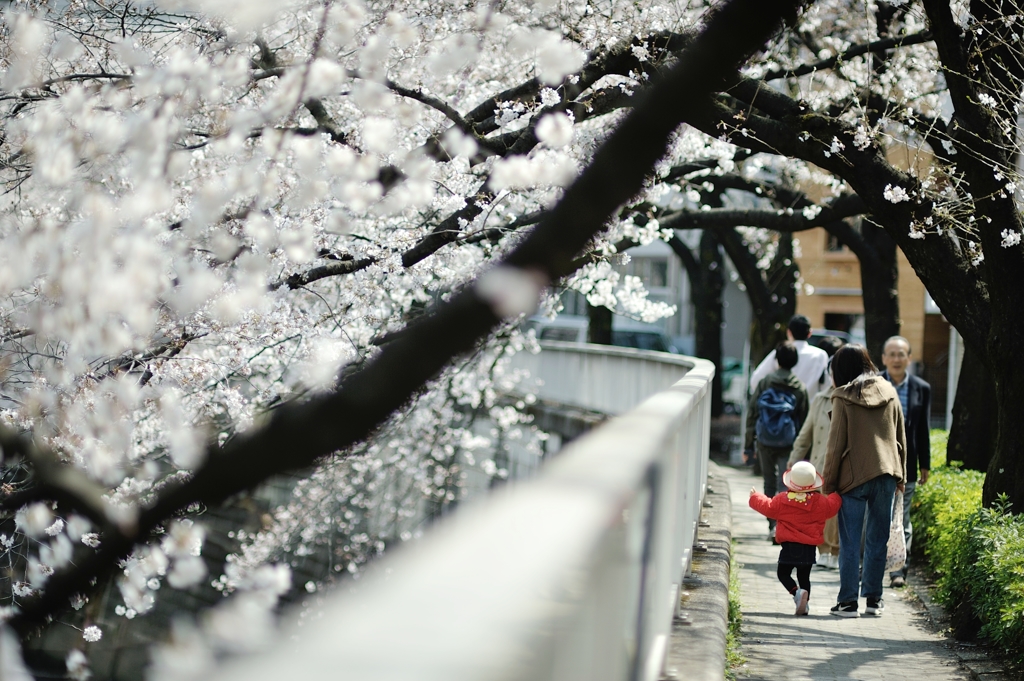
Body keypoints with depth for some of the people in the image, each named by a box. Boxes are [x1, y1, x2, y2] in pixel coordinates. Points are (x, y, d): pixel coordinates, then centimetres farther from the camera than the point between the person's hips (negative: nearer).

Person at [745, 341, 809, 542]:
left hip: (765, 442, 1)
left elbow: (752, 413, 0)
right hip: (789, 444, -1)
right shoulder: (800, 388, 0)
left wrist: (748, 445, 6)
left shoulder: (765, 382, -2)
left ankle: (772, 525, 18)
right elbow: (804, 419, 1)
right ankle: (779, 524, -22)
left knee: (769, 483, 15)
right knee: (785, 484, -3)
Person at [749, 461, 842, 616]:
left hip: (789, 546, -2)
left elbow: (768, 507, 5)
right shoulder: (820, 502, -4)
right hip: (809, 548, 2)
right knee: (804, 576, 14)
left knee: (783, 574, 8)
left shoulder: (782, 499, -5)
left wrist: (755, 497, 23)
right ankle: (804, 603, 6)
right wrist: (837, 496, 28)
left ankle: (797, 592, -17)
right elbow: (831, 507, 7)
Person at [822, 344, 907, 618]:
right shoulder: (889, 392, 6)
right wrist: (900, 476, 20)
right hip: (886, 473, 4)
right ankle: (874, 598, 15)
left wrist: (828, 483, 1)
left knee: (850, 542, 2)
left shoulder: (844, 398, -6)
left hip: (854, 476, -4)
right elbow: (900, 438, 12)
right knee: (878, 539, 11)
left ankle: (848, 601, 1)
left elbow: (836, 445, -5)